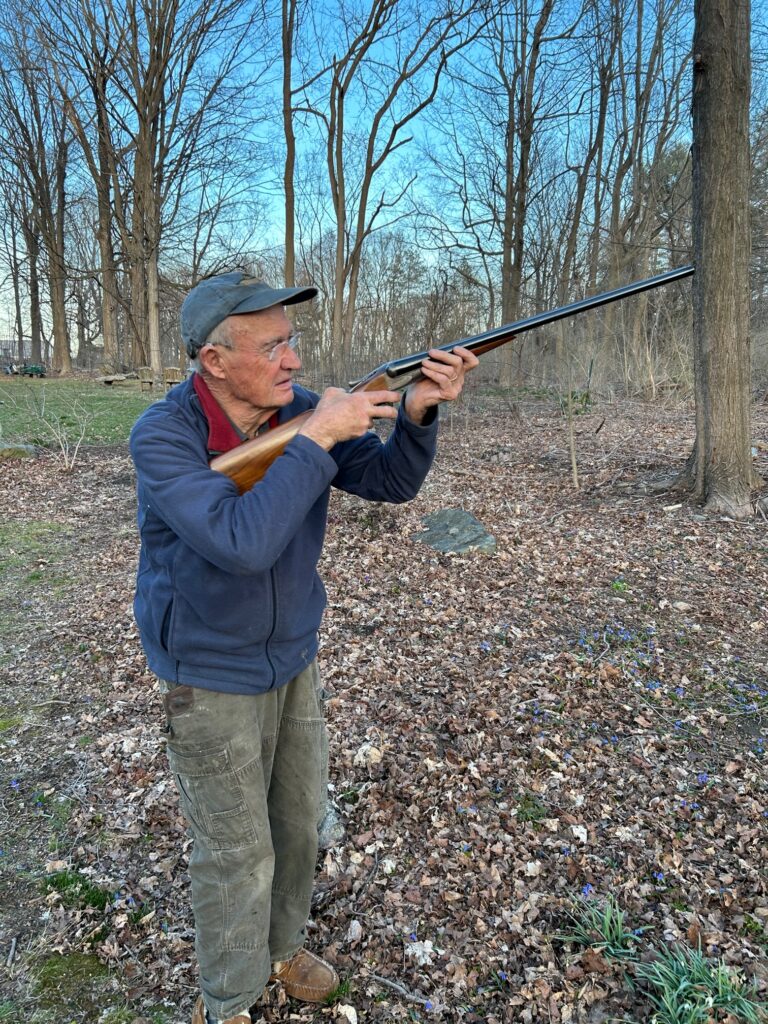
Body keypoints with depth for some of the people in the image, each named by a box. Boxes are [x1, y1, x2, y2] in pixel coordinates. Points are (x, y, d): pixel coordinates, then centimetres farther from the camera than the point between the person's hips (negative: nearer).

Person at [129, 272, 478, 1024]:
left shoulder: (300, 411, -9)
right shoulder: (162, 437, -24)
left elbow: (390, 482, -8)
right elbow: (242, 542, -37)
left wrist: (417, 412, -26)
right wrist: (319, 438, -35)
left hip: (293, 658, 6)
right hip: (213, 678, -5)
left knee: (299, 820, 20)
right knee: (236, 851, 8)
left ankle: (280, 943, 48)